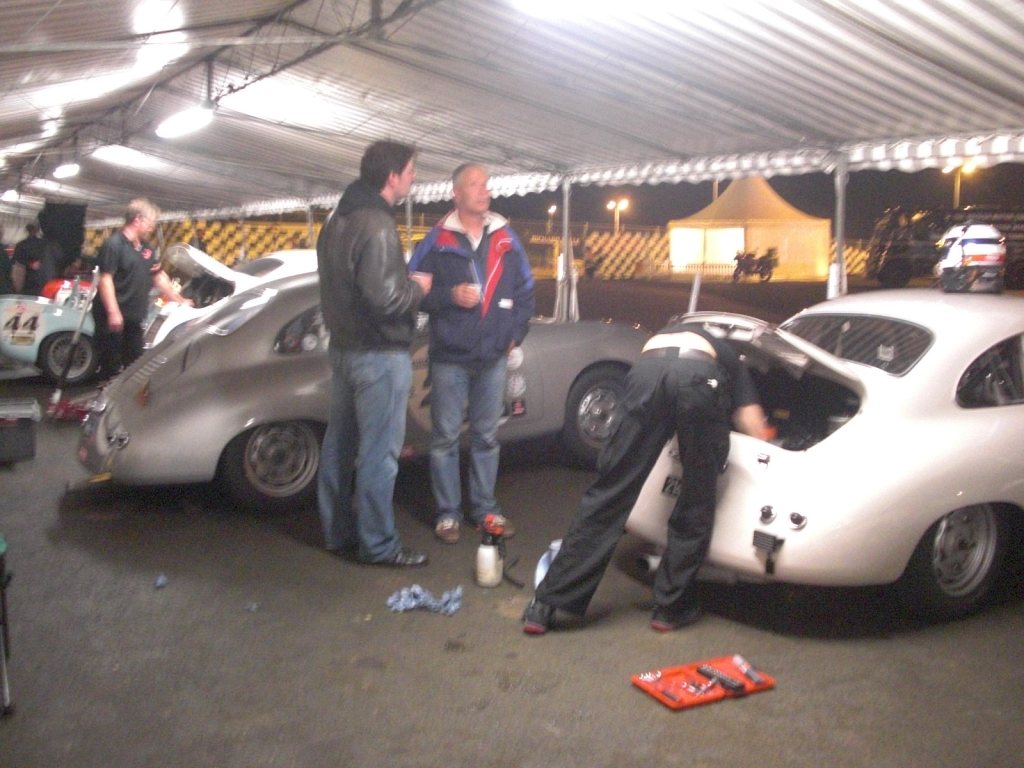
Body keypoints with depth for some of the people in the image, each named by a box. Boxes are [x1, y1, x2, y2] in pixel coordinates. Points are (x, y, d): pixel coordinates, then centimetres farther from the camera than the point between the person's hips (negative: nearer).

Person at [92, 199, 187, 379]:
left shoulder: (146, 248, 13)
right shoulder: (114, 244, -13)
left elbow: (159, 276, 23)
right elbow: (105, 279, -19)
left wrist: (179, 301, 23)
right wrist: (113, 312, -26)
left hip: (133, 318, 8)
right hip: (113, 317, -8)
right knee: (110, 366, -3)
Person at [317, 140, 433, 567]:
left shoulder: (337, 220, 10)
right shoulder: (376, 226, -20)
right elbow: (382, 298, -28)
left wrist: (404, 282, 12)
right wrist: (417, 288, -9)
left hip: (342, 347, 10)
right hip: (379, 355, -10)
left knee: (339, 443, 16)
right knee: (378, 452, -1)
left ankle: (338, 531, 28)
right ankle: (377, 544, 9)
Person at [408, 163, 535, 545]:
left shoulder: (505, 238, 7)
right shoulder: (438, 240, -3)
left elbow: (525, 289, 13)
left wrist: (516, 333, 5)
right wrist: (448, 296, -17)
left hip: (493, 356, 3)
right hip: (449, 357, -3)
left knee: (486, 437, 11)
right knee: (445, 437, 2)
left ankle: (485, 508, 22)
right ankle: (448, 513, 12)